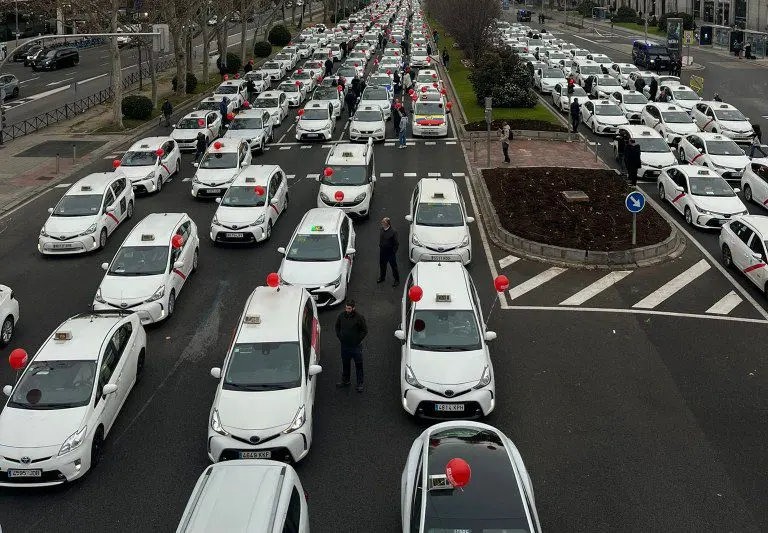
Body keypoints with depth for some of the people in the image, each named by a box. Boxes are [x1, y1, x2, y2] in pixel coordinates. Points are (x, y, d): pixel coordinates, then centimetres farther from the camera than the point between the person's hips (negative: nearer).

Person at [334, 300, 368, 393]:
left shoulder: (359, 317, -15)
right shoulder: (341, 315, -4)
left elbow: (365, 331, -6)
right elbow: (337, 327, 13)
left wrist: (359, 340, -10)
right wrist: (339, 338, 7)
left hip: (356, 346, -4)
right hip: (344, 346, 4)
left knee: (358, 365, 5)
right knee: (345, 364, 19)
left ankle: (360, 384, 16)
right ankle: (345, 381, 36)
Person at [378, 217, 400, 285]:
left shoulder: (393, 232, -23)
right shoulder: (382, 230, -4)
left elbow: (396, 243, -16)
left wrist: (394, 251, -14)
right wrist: (380, 246, 11)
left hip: (390, 252, -6)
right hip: (382, 252, 6)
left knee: (394, 266, 8)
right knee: (382, 265, 22)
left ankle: (397, 280, 21)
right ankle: (382, 277, 44)